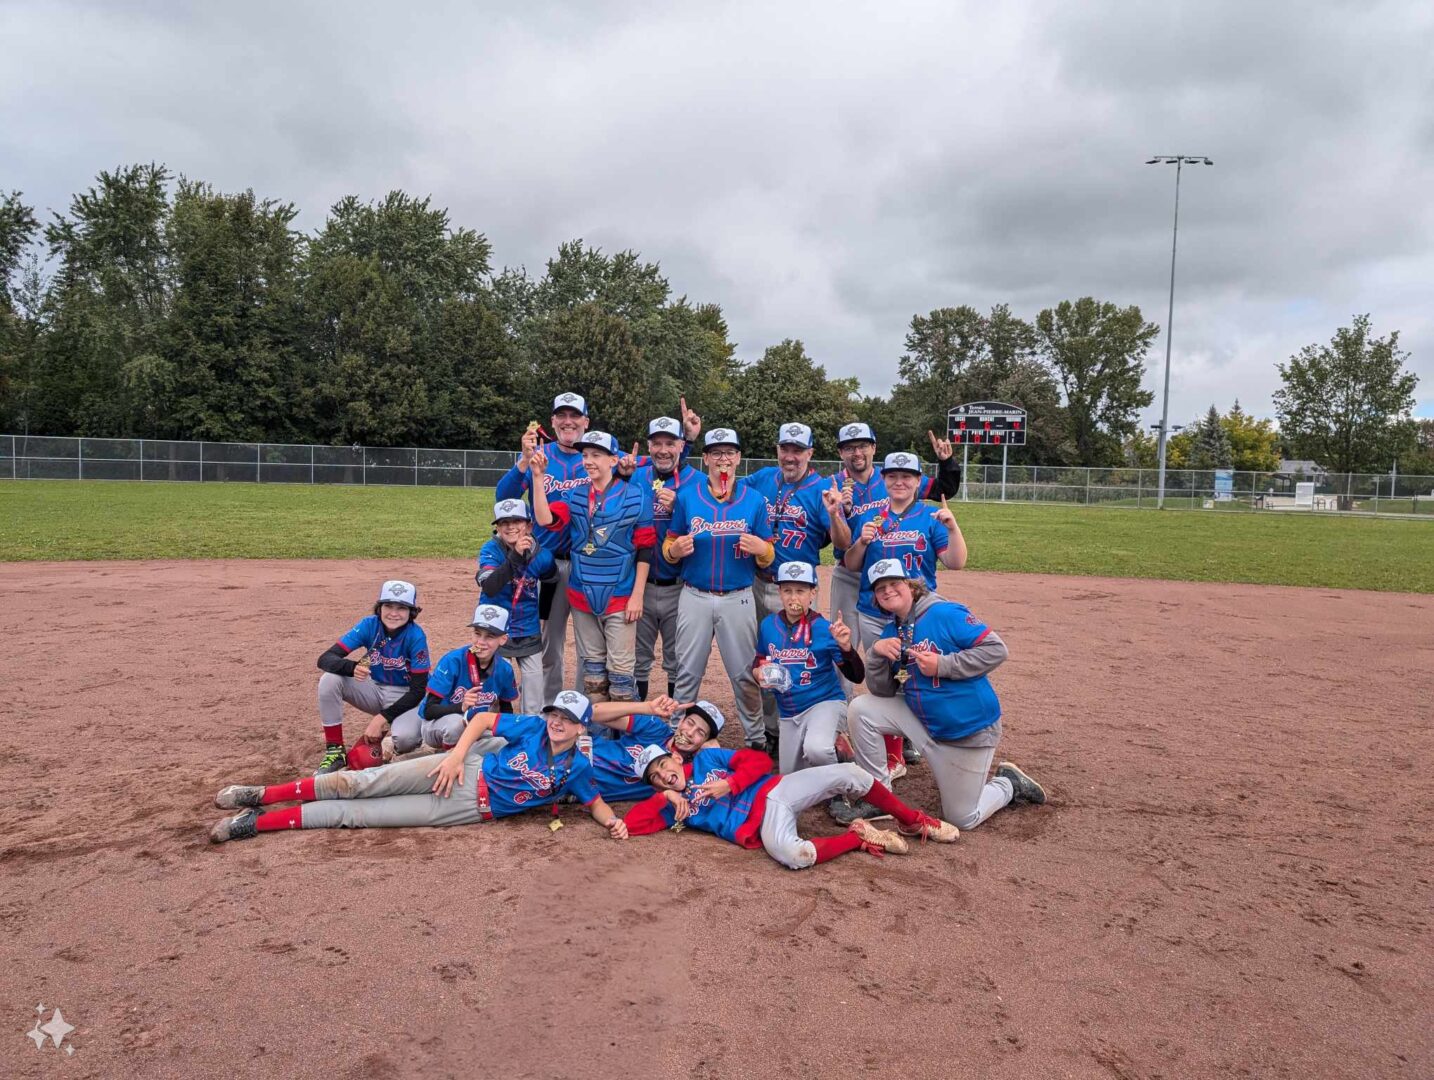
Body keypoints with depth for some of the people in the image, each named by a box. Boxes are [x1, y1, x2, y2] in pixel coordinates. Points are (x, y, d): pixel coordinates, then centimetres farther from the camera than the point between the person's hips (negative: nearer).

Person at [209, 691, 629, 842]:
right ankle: (261, 795, -2)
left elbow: (595, 801, 5)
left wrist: (612, 821, -17)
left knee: (357, 813, -8)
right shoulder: (533, 727, -1)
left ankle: (258, 822, -4)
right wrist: (457, 755, -14)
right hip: (465, 769, 1)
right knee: (363, 784, -15)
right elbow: (483, 718, 0)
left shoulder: (577, 768, -2)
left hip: (474, 808, -1)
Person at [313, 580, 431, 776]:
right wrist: (352, 668, -42)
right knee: (329, 680, -22)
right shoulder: (369, 625, -14)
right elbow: (325, 659, -20)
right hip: (373, 689, 3)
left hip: (404, 697, -3)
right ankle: (335, 751, -9)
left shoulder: (416, 636, -22)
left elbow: (418, 690, -20)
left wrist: (383, 717, -28)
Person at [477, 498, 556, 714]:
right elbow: (489, 588, -33)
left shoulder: (542, 556, -9)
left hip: (529, 633, 2)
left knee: (534, 698, 8)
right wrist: (515, 557, -41)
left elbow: (551, 582, 12)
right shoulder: (491, 550, -15)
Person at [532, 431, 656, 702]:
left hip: (619, 597, -4)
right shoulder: (575, 495, 6)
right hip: (582, 595, 4)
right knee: (592, 665, 14)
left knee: (620, 669, -2)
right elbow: (545, 519, -11)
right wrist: (538, 477, -16)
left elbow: (645, 548, -5)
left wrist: (637, 595, -8)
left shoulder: (636, 495, -5)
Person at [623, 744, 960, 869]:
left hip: (774, 789, 3)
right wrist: (666, 798, -11)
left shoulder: (705, 758, 16)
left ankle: (914, 821, 6)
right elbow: (631, 823, -3)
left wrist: (729, 785, -7)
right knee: (793, 856, -38)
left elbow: (760, 761, 8)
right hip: (762, 822, -2)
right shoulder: (671, 805, 12)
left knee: (848, 774, -15)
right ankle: (858, 837, -12)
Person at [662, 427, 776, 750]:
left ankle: (757, 740, 20)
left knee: (745, 674, 7)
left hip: (738, 599, 0)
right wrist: (675, 549, -16)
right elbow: (668, 546, 7)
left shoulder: (754, 499, 2)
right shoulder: (686, 496, 3)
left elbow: (768, 557, 5)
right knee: (687, 673, 8)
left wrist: (761, 549, -17)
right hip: (694, 597, 1)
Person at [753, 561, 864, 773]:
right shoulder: (768, 625, -3)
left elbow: (856, 677, -16)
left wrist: (845, 647, -33)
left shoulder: (824, 629, -15)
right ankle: (830, 747, 41)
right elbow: (758, 662, 13)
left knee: (816, 750, -36)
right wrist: (759, 673, -9)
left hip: (826, 702, -5)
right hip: (789, 713, 5)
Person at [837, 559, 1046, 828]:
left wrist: (942, 665, -26)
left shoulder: (945, 614, -18)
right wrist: (876, 653, -19)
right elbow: (882, 691, -1)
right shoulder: (890, 633, 2)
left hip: (970, 727, -6)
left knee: (962, 818, 1)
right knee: (861, 710, -9)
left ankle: (1008, 784, 31)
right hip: (922, 718, 6)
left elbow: (996, 649, -22)